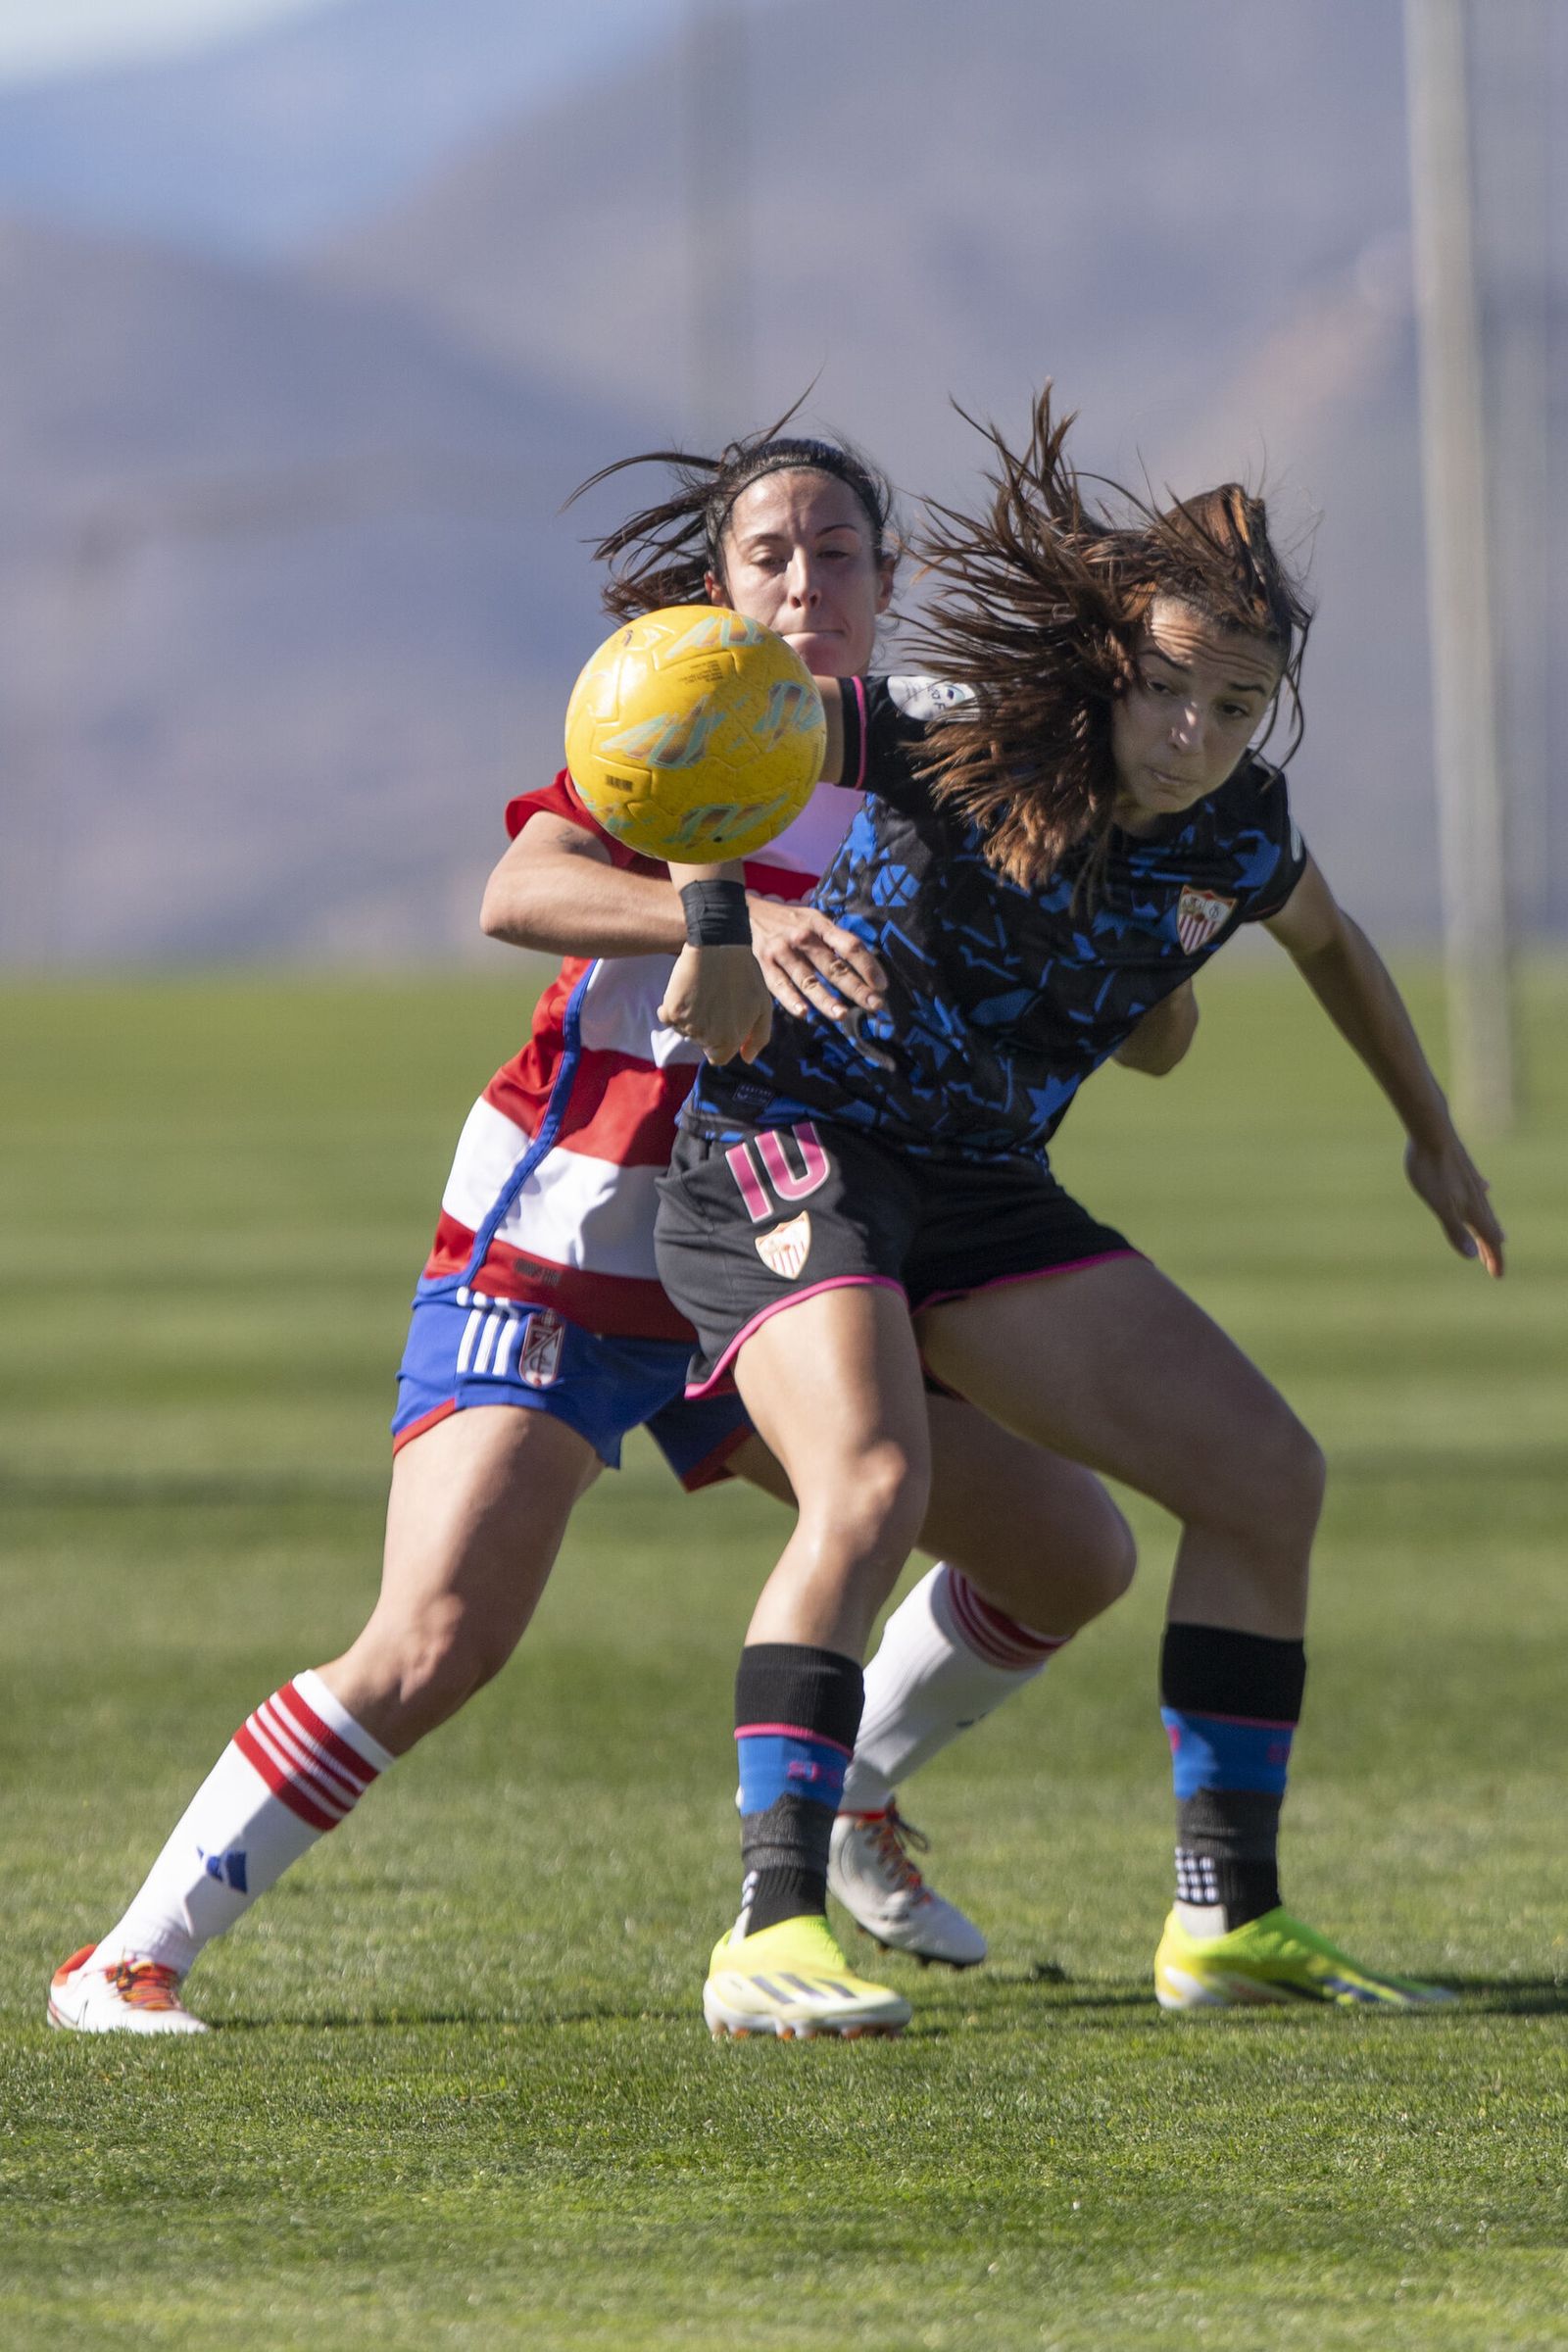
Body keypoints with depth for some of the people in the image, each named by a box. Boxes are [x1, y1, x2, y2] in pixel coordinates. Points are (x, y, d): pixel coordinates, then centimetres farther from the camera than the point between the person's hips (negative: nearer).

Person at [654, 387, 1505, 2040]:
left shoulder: (1235, 835, -2)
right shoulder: (965, 742, -18)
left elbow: (1328, 942, 20)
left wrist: (1431, 1136, 31)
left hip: (978, 1189, 7)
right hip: (790, 1145, -7)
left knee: (1266, 1475, 3)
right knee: (871, 1485, -31)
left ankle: (1227, 1920, 10)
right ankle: (769, 1934, -31)